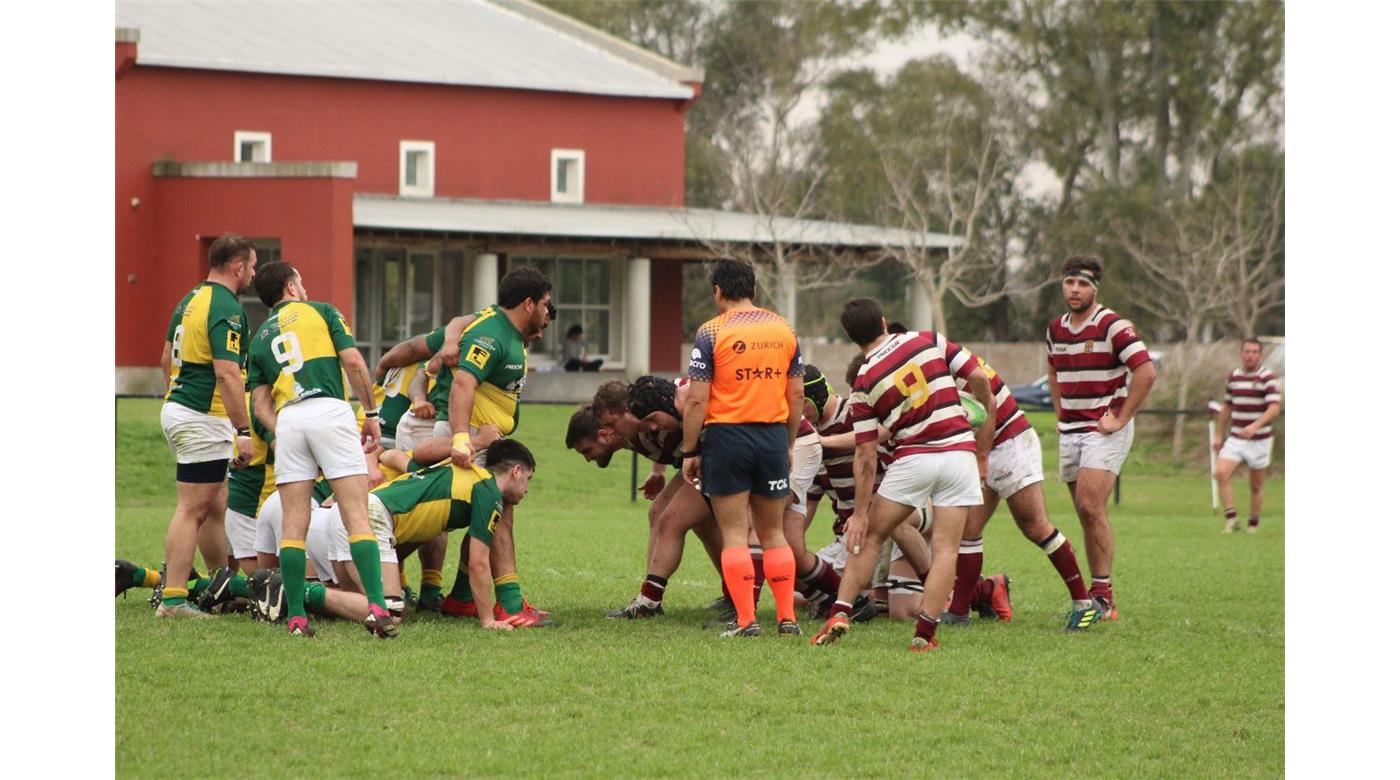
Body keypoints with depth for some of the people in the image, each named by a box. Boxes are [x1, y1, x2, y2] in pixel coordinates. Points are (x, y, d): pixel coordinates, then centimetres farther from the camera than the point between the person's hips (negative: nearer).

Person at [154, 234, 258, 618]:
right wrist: (243, 432, -23)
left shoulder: (191, 300, 14)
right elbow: (227, 374, -23)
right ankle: (173, 598, -9)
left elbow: (167, 359, 22)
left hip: (177, 409, 10)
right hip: (204, 419, -10)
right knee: (192, 511, -8)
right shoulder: (226, 309, -16)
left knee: (216, 506, 17)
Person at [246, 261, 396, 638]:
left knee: (294, 523, 5)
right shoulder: (321, 312, 15)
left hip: (287, 420, 3)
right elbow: (353, 361, 3)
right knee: (357, 515, -6)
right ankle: (377, 608, -17)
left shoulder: (260, 340, 24)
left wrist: (283, 434, 11)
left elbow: (261, 403, 14)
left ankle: (296, 616, 0)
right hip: (330, 410, -3)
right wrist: (371, 414, 8)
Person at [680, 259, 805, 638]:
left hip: (727, 435, -4)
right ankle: (787, 617, 8)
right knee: (773, 533, 12)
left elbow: (697, 400, -9)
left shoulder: (711, 332, -7)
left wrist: (689, 452, -2)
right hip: (773, 435, 4)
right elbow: (796, 395, 10)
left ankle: (745, 620, -4)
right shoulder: (783, 329, 7)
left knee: (734, 533, 0)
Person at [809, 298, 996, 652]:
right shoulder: (926, 342, 2)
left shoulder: (864, 383, -2)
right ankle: (925, 633, -6)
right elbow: (979, 378, 0)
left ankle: (840, 613, 4)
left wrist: (860, 512, 1)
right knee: (945, 548, 2)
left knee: (870, 534, 14)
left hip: (912, 459, -1)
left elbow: (866, 456, -4)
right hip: (959, 454, 1)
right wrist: (986, 420, 17)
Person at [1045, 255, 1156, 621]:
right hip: (1070, 432, 7)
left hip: (1104, 430, -7)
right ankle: (1097, 594, 12)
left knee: (1091, 508, -18)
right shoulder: (1056, 330, 10)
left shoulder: (1113, 326, -11)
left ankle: (1104, 598, -16)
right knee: (1087, 515, 7)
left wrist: (1121, 419, -16)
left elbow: (1146, 372, -18)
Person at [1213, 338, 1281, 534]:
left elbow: (1274, 409, -20)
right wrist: (1219, 435, 19)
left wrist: (1254, 426, -34)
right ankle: (1231, 520, -15)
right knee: (1221, 473, -17)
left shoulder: (1267, 377, -9)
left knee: (1256, 486, 3)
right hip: (1235, 438, 4)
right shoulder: (1234, 376, 8)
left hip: (1259, 439, -4)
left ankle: (1253, 525, 17)